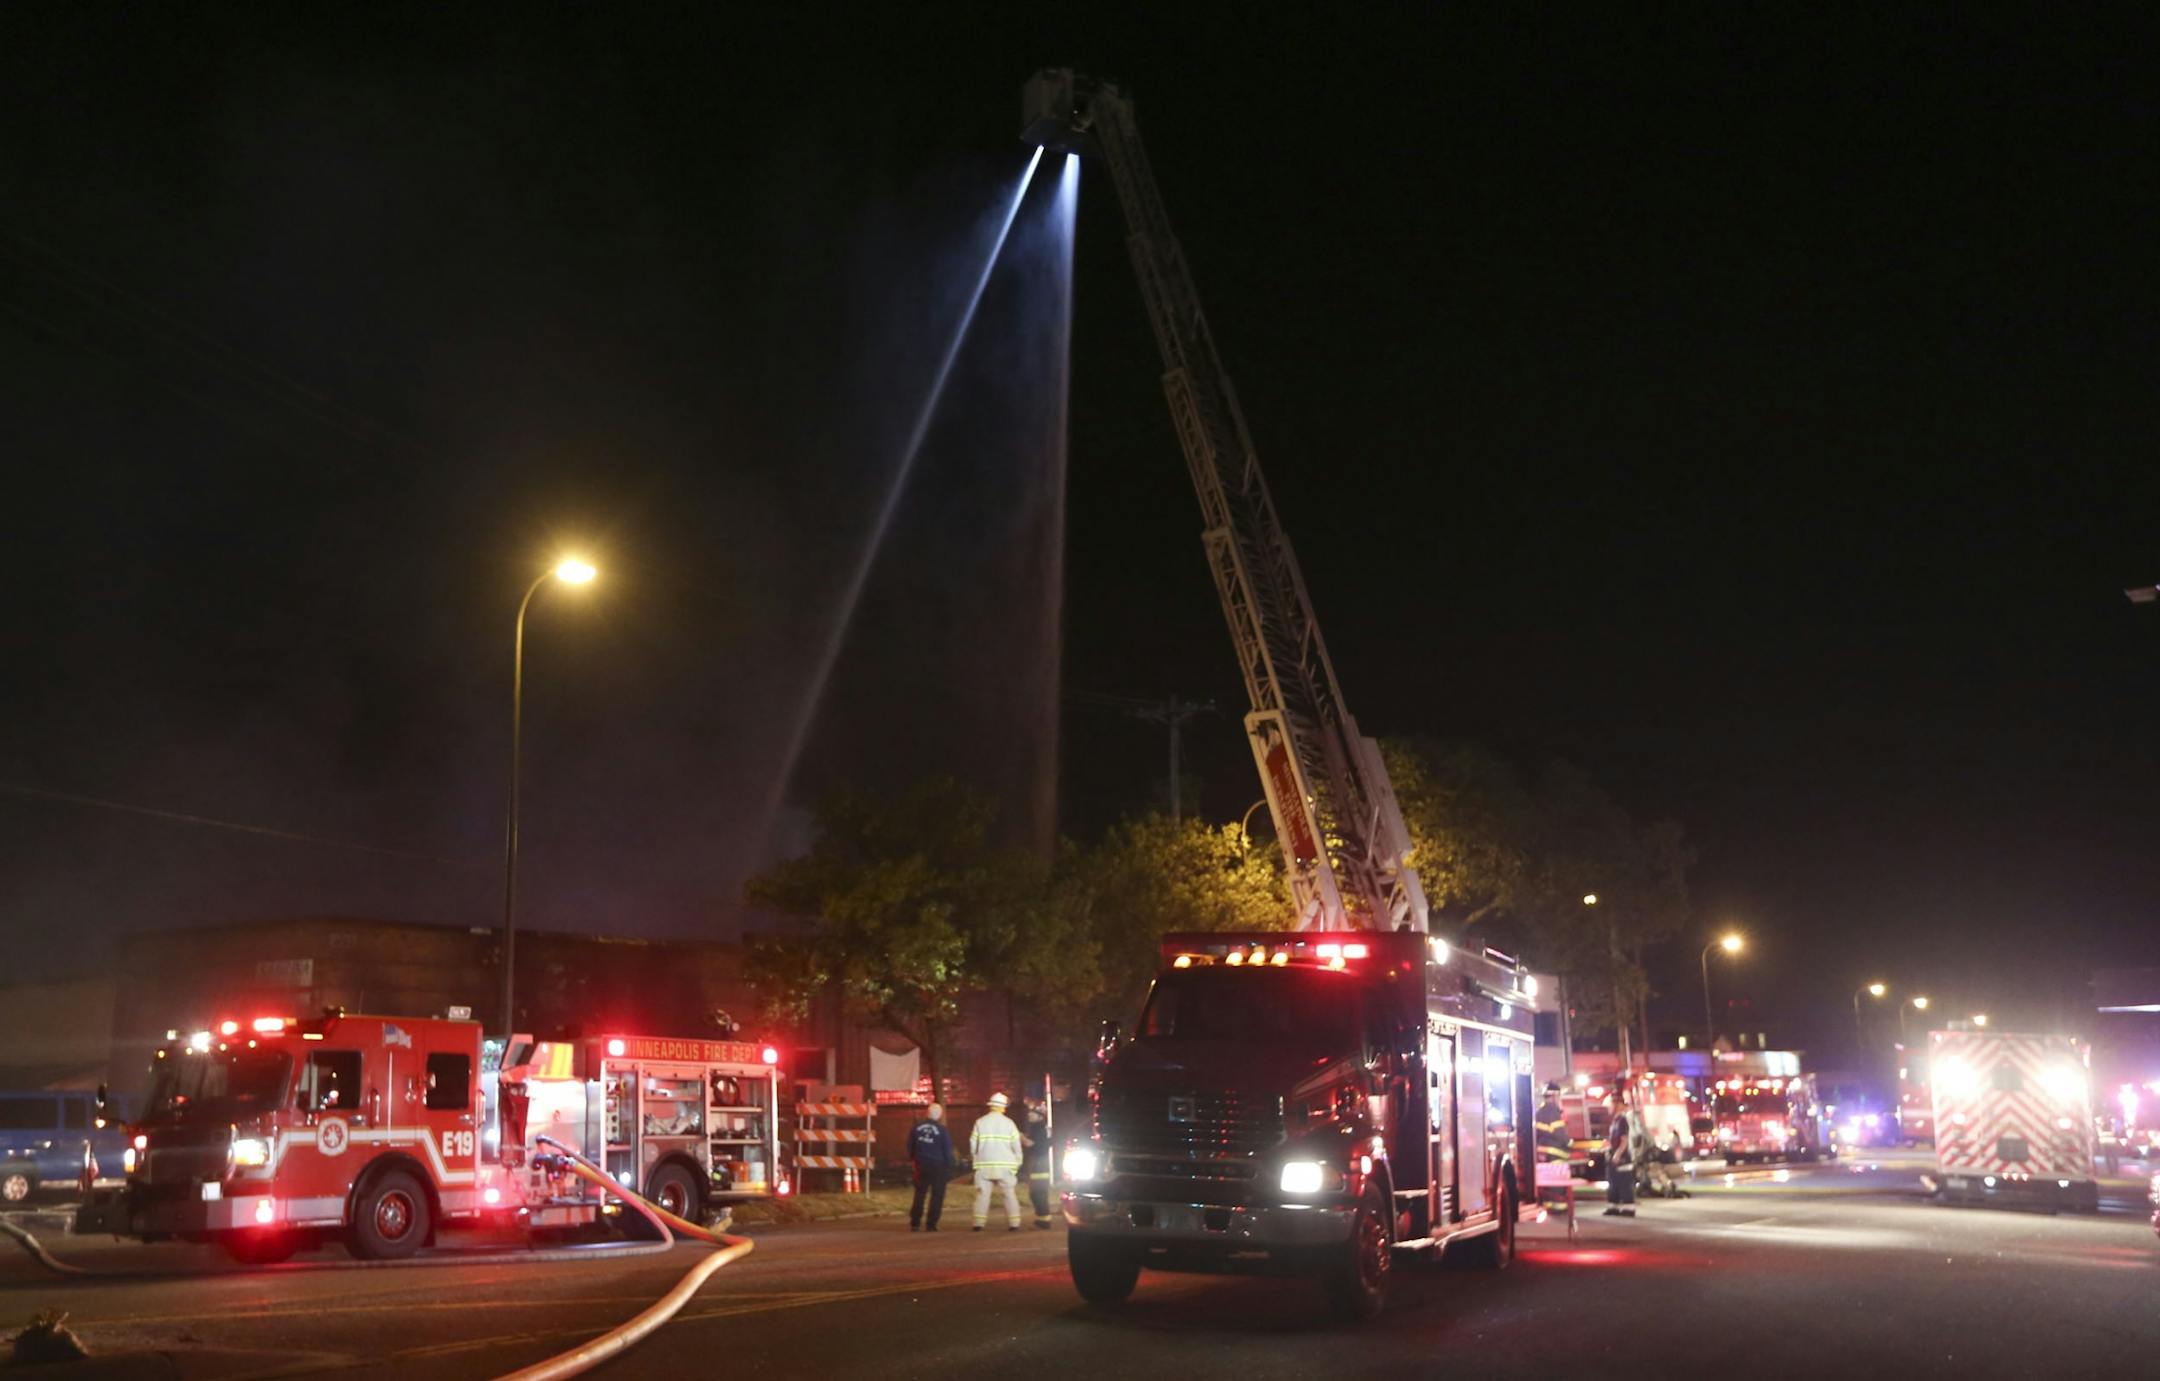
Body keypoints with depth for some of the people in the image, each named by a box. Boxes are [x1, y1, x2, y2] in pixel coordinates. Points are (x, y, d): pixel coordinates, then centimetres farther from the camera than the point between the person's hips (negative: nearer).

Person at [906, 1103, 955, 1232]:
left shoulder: (916, 1127, 0)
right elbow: (948, 1150, -7)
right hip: (938, 1166, -3)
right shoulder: (942, 1130, -11)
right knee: (937, 1195, 4)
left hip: (921, 1165, 4)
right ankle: (931, 1224, 0)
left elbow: (910, 1146, 9)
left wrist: (911, 1159, 24)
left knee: (919, 1194, 14)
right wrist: (949, 1167, 2)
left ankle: (915, 1223, 10)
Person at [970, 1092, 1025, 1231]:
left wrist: (976, 1157, 20)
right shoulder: (1008, 1123, 0)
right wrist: (1017, 1163, 12)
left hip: (984, 1165, 0)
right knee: (1009, 1194, 5)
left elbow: (973, 1144, 3)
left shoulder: (980, 1122, 1)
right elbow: (1016, 1145, 1)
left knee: (983, 1193, 5)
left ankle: (979, 1223, -1)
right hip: (1005, 1165, 0)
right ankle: (1014, 1223, 0)